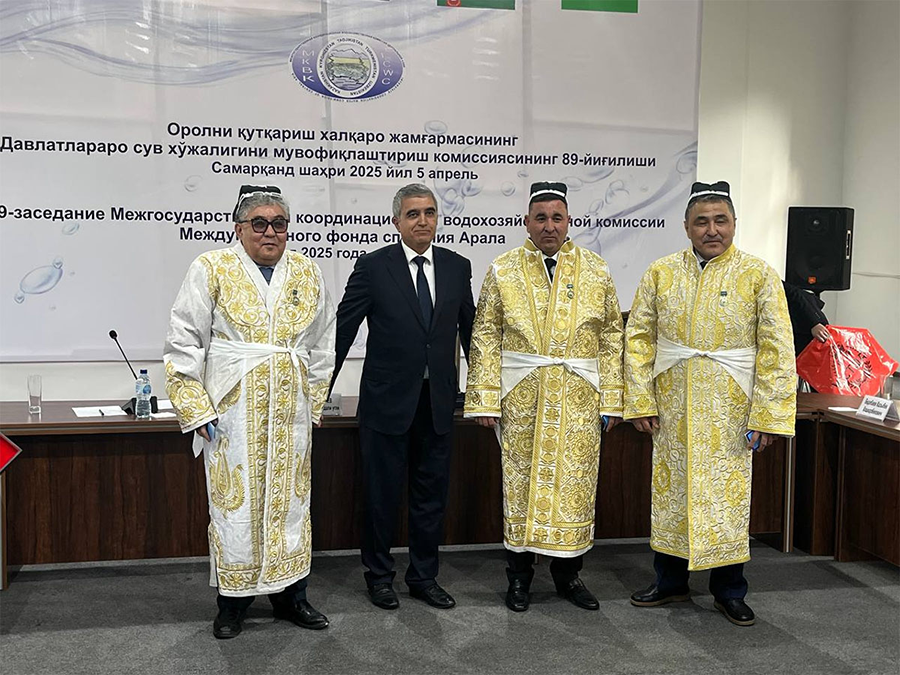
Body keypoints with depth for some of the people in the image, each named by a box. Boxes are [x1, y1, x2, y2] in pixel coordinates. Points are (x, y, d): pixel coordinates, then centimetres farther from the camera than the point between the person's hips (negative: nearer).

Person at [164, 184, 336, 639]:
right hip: (232, 411, -3)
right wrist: (196, 411, -6)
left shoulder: (307, 274, 7)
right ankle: (232, 601, 19)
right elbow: (184, 344, -3)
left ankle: (290, 594, 24)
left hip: (290, 413, 3)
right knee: (234, 501, 3)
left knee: (290, 500, 9)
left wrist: (313, 406, 10)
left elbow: (321, 348, 13)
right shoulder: (211, 269, -2)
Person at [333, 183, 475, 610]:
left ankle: (423, 576, 28)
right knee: (382, 493, 9)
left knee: (431, 493, 12)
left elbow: (470, 329, 12)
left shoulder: (457, 267, 5)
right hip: (388, 399, -3)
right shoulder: (373, 267, -6)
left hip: (437, 401, 3)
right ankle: (379, 575, 26)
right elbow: (342, 329, -4)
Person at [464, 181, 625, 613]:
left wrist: (611, 399, 1)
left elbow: (611, 339, 6)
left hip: (579, 400, 1)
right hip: (520, 398, -1)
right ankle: (519, 575, 19)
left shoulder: (596, 272, 5)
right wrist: (485, 399, -6)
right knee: (520, 483, 5)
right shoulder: (502, 272, 2)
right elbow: (485, 339, 0)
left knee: (574, 484, 6)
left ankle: (568, 573, 23)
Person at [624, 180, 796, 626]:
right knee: (670, 490, 11)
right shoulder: (661, 273, 3)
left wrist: (767, 415, -10)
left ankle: (729, 590, 23)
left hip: (730, 407, -2)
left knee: (728, 494, 5)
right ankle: (670, 582, 28)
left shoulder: (758, 275, -3)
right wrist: (641, 400, -3)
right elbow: (639, 337, 4)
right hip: (672, 405, 2)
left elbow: (777, 350, -5)